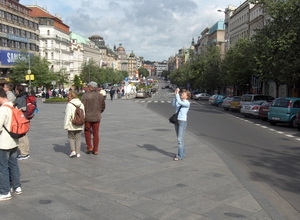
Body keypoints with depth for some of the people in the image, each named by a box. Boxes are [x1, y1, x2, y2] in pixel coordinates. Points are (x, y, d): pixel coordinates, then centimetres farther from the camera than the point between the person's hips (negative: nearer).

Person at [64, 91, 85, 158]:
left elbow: (68, 115, -15)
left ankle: (73, 151, 3)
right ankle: (78, 153, 13)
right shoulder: (81, 104, 3)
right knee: (78, 138, 12)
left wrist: (66, 125, -10)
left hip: (72, 125, -4)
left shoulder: (69, 104, -14)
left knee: (71, 137, 14)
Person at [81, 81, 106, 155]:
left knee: (87, 131, 18)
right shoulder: (100, 96, 0)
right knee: (96, 134, 8)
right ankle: (95, 150, 12)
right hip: (97, 117, 3)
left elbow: (83, 107, -12)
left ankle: (89, 147, 15)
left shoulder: (86, 95, -10)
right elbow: (103, 107, 7)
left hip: (88, 117, -3)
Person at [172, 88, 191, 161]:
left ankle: (180, 156, -7)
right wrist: (175, 94, -10)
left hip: (183, 122, -8)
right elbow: (173, 104, -7)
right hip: (176, 121, 8)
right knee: (179, 139, 14)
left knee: (180, 139, -11)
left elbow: (179, 102, -26)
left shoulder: (187, 103, -10)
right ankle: (182, 153, 26)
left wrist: (177, 93, -20)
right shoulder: (179, 102, 11)